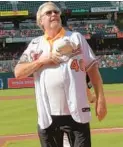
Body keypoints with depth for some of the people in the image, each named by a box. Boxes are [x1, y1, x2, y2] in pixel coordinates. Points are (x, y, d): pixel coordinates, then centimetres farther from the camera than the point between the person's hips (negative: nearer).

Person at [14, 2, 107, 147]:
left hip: (76, 113, -2)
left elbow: (92, 68, 2)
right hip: (48, 116, 2)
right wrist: (42, 60, -9)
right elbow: (18, 72, 3)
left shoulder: (76, 38, 6)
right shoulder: (35, 44, 10)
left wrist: (100, 98, -6)